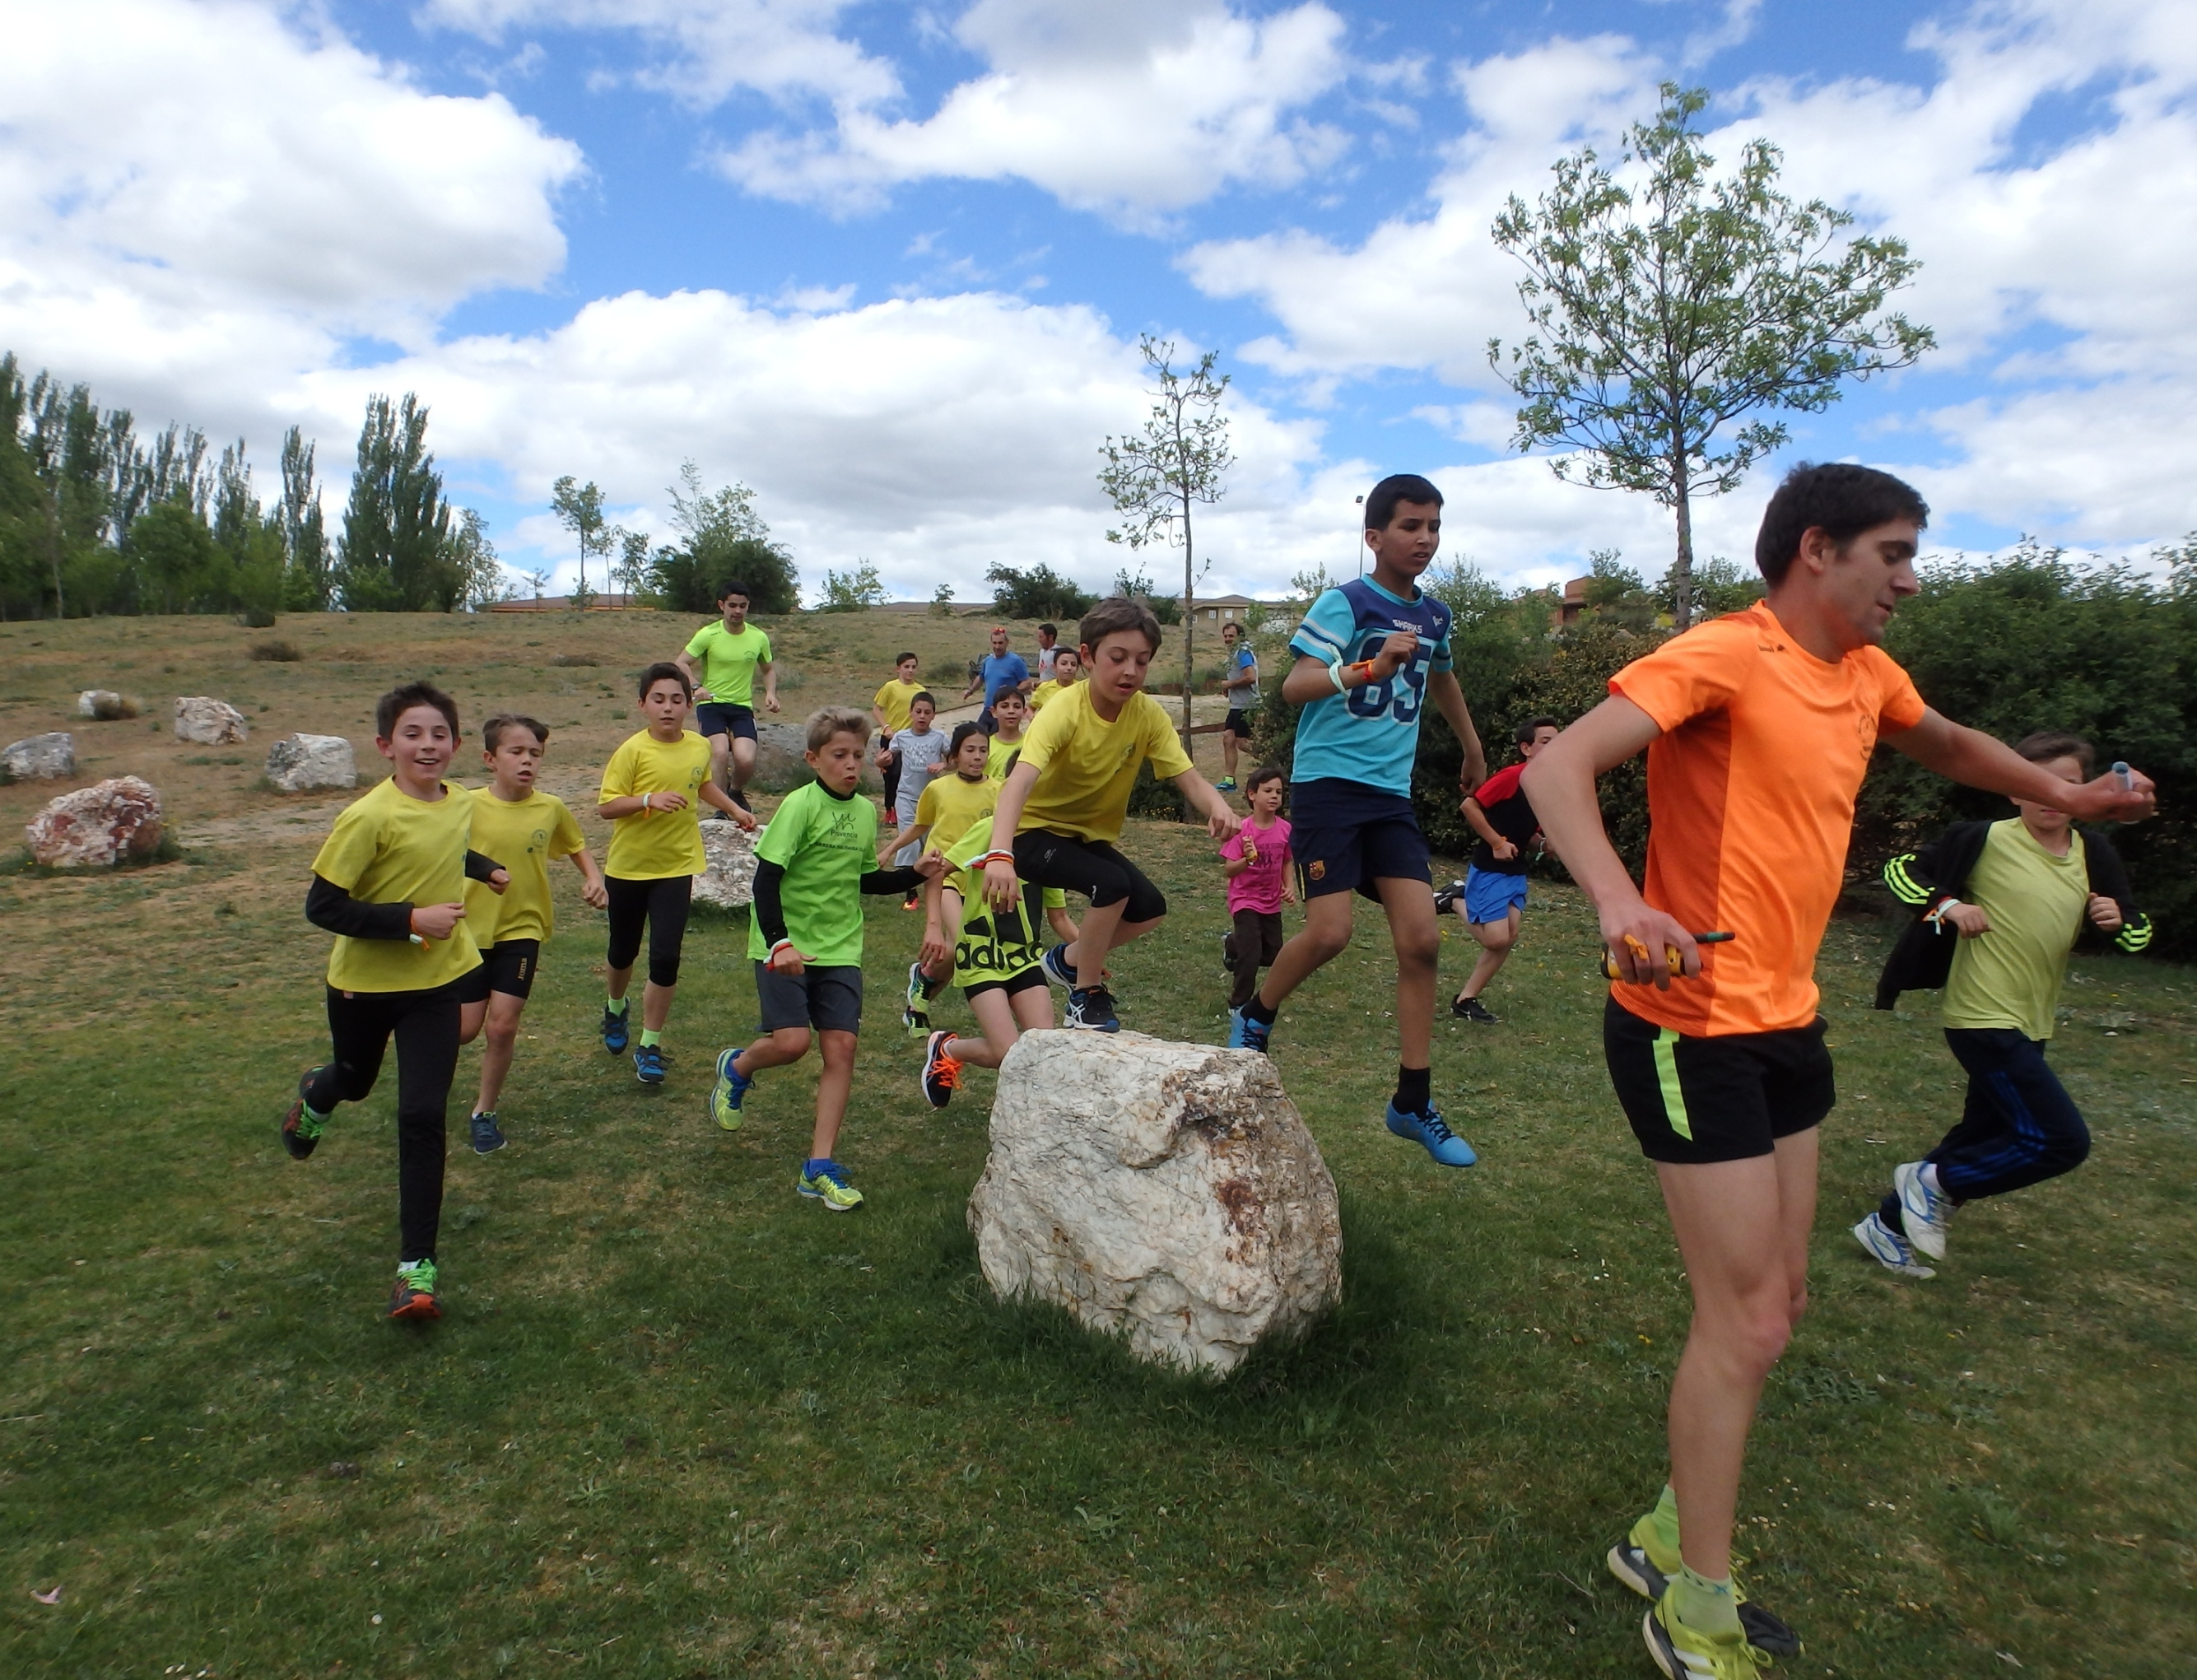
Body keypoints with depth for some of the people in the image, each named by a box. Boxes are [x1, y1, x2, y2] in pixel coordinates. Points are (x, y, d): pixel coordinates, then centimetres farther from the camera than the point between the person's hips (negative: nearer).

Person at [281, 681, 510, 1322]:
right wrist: (412, 920, -29)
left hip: (434, 982, 3)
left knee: (423, 1118, -7)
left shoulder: (459, 803, -4)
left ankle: (418, 1266, 1)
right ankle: (315, 1095, 66)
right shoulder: (369, 817, -24)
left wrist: (486, 869, 23)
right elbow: (322, 907, -23)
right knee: (355, 1081, 25)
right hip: (362, 981, -2)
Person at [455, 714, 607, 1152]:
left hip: (521, 929, 1)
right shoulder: (468, 807, -12)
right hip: (470, 930, -1)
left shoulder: (551, 808, -6)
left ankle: (485, 1112, 18)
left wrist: (594, 879, -5)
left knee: (502, 1025, -4)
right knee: (465, 1028, 4)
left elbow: (576, 846, 12)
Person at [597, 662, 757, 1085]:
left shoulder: (700, 747, -2)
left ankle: (650, 1046, 7)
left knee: (666, 957, -8)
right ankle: (616, 1008, 49)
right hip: (628, 866, -1)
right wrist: (649, 800, -29)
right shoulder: (633, 750, -15)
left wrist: (735, 810, 18)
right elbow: (605, 807, -16)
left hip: (676, 867, 1)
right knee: (623, 952, 16)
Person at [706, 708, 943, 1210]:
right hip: (786, 948, -5)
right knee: (792, 1042, -15)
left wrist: (914, 874, 6)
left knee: (841, 1047, -3)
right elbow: (766, 877, -16)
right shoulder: (801, 805, -12)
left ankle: (820, 1166, 3)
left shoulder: (866, 811, 8)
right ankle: (737, 1068, 22)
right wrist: (778, 942, -25)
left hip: (839, 949, 5)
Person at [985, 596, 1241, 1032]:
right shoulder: (1064, 711, -28)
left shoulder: (1148, 714, -12)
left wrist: (1218, 807, -42)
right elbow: (1020, 782, -42)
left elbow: (1189, 778, -17)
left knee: (1149, 909, -8)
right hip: (1035, 830, -6)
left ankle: (1068, 960, 18)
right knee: (1113, 884, -28)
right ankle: (1085, 1000, -8)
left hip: (1091, 836, 6)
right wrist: (999, 855, -59)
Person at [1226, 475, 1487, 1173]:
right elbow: (1294, 685, -19)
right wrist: (1372, 666, -33)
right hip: (1329, 780, -5)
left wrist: (1473, 749, 42)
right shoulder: (1344, 603, -7)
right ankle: (1253, 1018, 17)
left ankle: (1413, 1102, 6)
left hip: (1392, 793, 6)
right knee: (1329, 932, -15)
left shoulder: (1434, 616, 12)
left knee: (1422, 938, -5)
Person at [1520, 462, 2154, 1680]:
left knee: (1776, 1303, 16)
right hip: (1694, 1029, -9)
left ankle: (1669, 1539, 33)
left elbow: (1946, 745, 33)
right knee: (1746, 1324, -3)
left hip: (1785, 1025, 9)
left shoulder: (1866, 674, 9)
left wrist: (2065, 797, 33)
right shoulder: (1724, 657, -16)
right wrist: (1617, 899, -45)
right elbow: (1557, 768, -30)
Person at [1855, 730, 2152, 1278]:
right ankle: (1935, 1182, 5)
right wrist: (1947, 905, -19)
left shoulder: (2094, 854, 7)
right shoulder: (1987, 840, -10)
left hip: (2031, 1027, 7)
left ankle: (1889, 1225, 27)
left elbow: (2138, 931, 14)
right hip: (1983, 1019, -7)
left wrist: (2118, 920, -8)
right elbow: (1900, 869, -4)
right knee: (2063, 1140, -14)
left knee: (1982, 1138, 13)